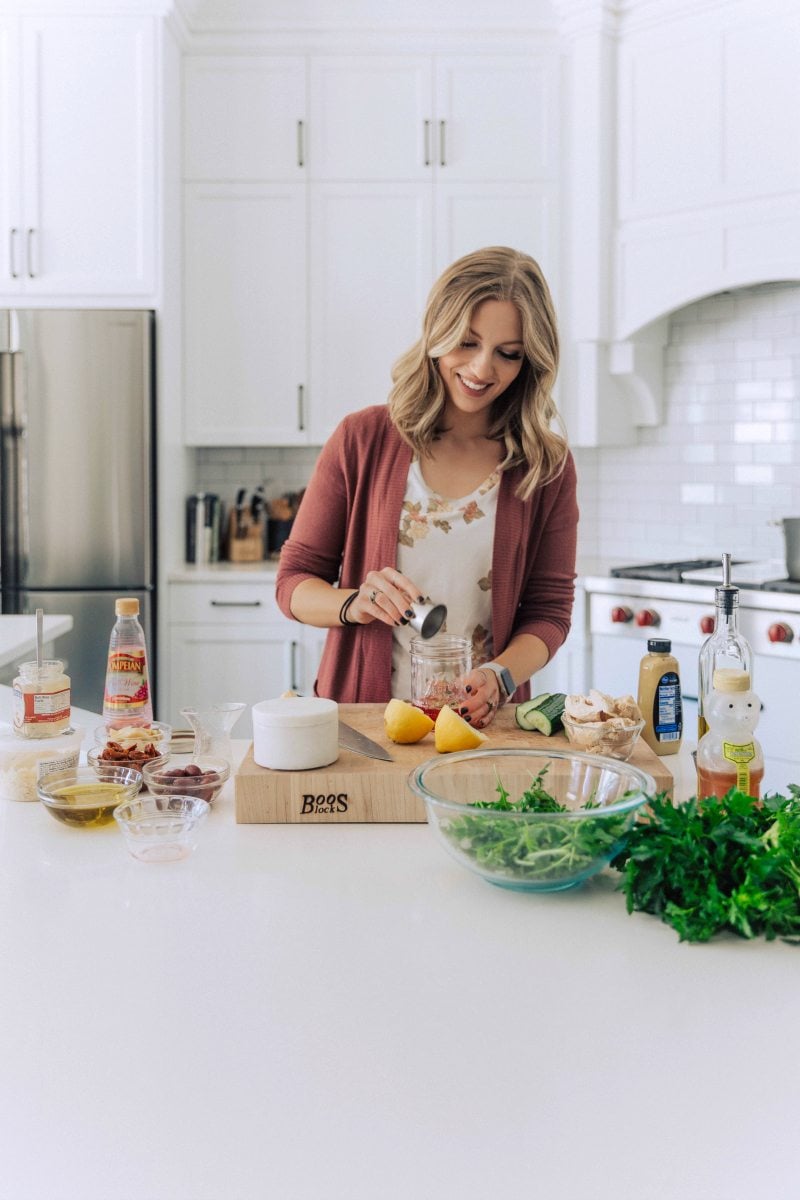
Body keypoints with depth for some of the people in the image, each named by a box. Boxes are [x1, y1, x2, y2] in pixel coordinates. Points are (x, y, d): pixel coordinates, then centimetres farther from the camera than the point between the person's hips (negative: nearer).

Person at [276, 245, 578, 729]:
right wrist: (354, 604, -15)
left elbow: (549, 611, 6)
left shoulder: (548, 463, 4)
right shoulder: (361, 439, 2)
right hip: (361, 717, -1)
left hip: (482, 725, 1)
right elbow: (294, 582, 5)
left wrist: (498, 677, -13)